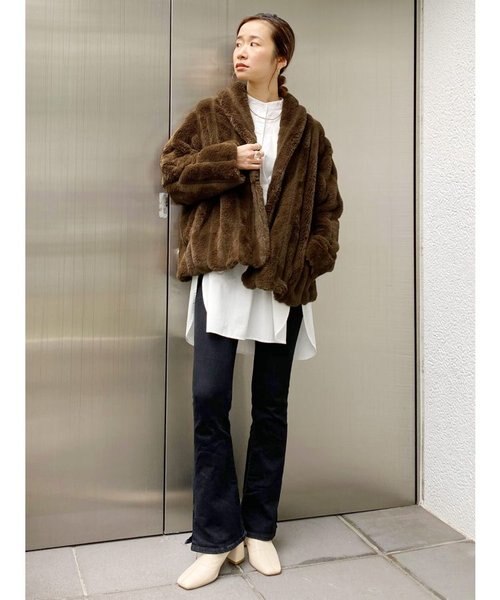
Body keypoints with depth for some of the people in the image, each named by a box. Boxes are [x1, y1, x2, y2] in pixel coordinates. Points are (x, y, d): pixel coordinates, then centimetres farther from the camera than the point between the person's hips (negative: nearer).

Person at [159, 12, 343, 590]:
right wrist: (228, 161, -10)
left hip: (283, 281, 1)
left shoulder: (306, 129, 10)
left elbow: (327, 206, 10)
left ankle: (259, 530, 23)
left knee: (271, 408, 7)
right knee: (209, 401, -6)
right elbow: (171, 171, 3)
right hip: (221, 274, -1)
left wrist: (315, 256, -4)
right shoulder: (210, 114, 9)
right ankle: (216, 538, 9)